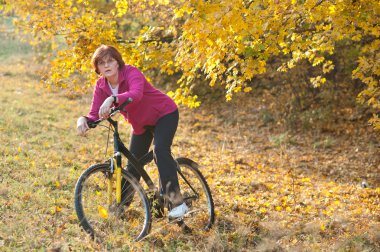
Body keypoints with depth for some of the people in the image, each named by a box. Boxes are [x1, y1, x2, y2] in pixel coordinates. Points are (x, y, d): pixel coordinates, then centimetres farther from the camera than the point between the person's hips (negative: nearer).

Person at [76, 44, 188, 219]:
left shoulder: (131, 73, -29)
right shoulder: (101, 86, -11)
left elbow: (136, 94, -51)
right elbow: (95, 115, -19)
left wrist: (112, 99, -66)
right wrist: (83, 120, -42)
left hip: (164, 114, -6)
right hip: (140, 123, 6)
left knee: (161, 150, -29)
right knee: (133, 164, 8)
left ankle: (177, 202, -29)